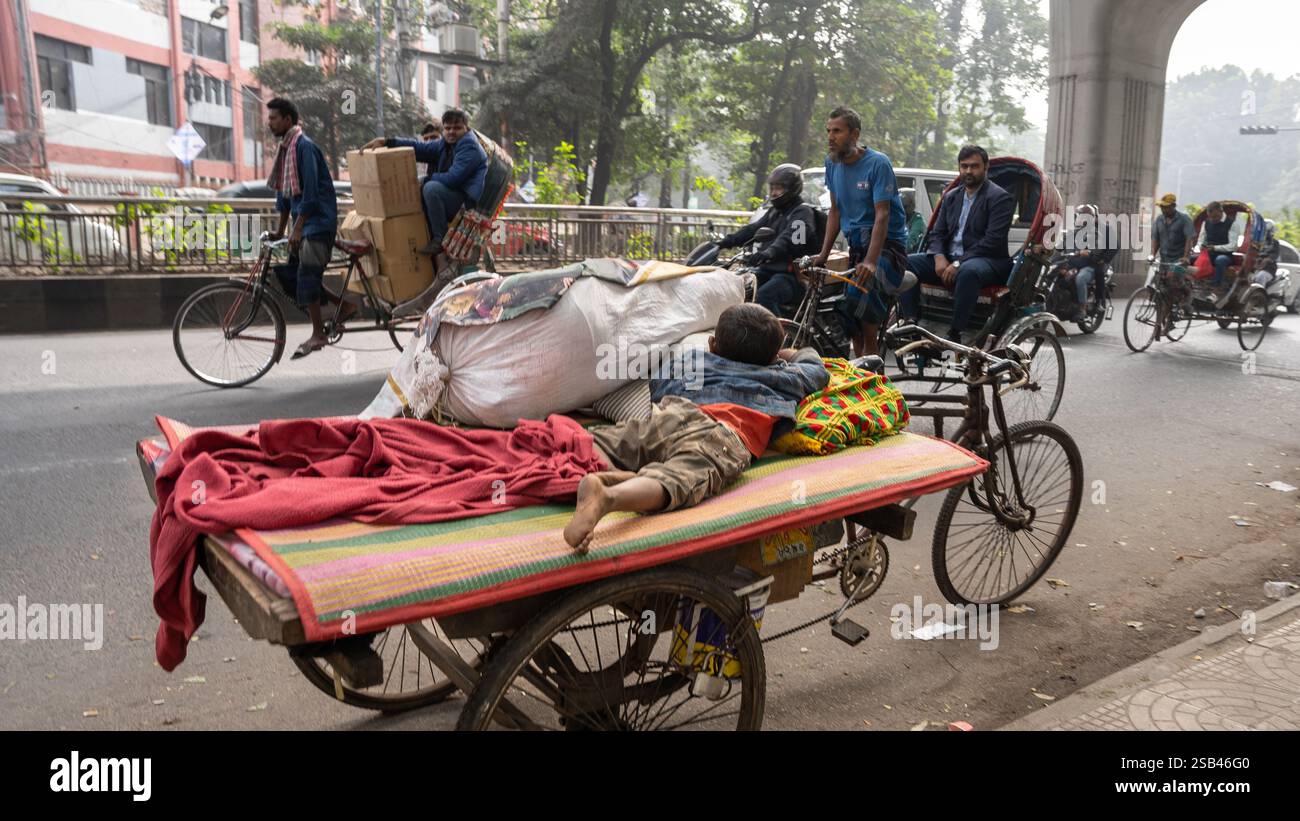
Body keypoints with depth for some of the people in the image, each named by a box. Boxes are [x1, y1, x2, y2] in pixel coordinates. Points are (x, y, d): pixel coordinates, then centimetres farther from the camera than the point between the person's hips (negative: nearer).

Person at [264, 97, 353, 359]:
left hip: (318, 220, -9)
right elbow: (284, 191, 19)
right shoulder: (286, 148, 15)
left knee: (307, 274, -9)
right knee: (288, 273, 7)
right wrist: (280, 230, 20)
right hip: (304, 221, 9)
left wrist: (297, 229, -22)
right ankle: (344, 306, 15)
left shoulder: (304, 146, -14)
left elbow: (310, 191, -20)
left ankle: (318, 335, -1)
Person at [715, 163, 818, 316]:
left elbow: (790, 238, -26)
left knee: (764, 295, -34)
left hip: (792, 274, -9)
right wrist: (725, 242, -2)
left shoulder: (803, 212, -6)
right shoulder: (774, 211, 23)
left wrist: (769, 252, -45)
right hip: (768, 270, 9)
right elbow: (753, 229, 12)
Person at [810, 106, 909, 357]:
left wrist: (870, 261, -31)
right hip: (856, 245, 7)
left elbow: (882, 216, -19)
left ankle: (870, 354, -18)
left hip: (887, 243, -7)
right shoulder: (832, 163, 7)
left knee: (862, 284, -31)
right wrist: (823, 255, 2)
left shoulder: (878, 163, -12)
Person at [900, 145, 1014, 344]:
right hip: (949, 259, 6)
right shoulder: (951, 197, 18)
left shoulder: (1000, 198, -3)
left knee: (968, 272, -42)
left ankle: (955, 334, -34)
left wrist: (959, 263, -21)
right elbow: (937, 232, 13)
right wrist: (939, 257, -10)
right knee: (906, 262, -14)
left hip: (987, 259, -6)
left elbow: (993, 241, -14)